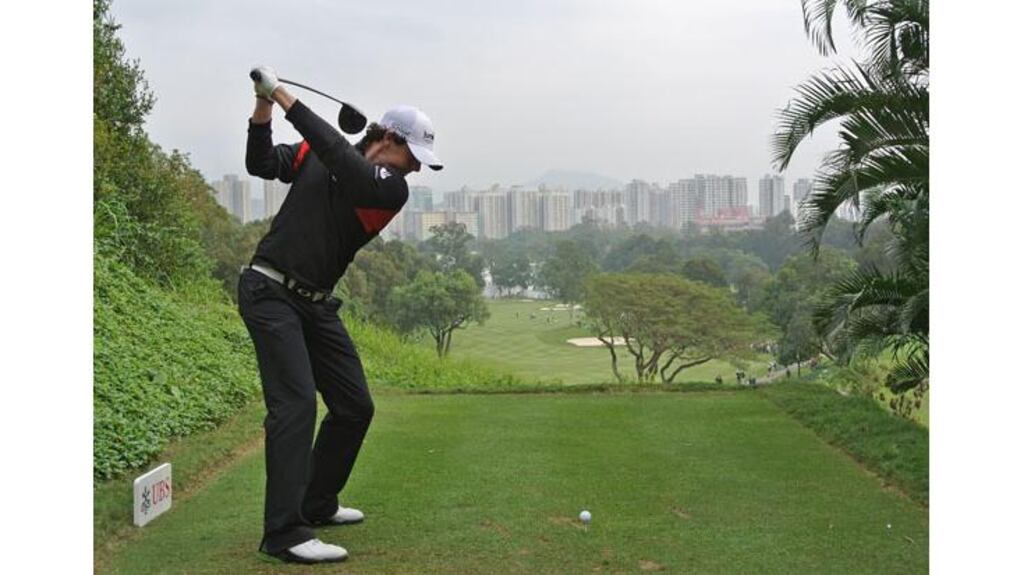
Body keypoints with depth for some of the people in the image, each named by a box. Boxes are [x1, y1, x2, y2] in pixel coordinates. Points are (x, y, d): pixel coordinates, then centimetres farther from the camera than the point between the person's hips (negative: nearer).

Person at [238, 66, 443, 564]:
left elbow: (344, 163, -21)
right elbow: (261, 163, 4)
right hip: (270, 292, -4)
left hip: (316, 304, 5)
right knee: (295, 401, -18)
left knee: (355, 406, 7)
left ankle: (316, 503, 26)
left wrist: (283, 95, -23)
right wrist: (264, 108, -12)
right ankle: (284, 532, -17)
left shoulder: (393, 190, -5)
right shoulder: (315, 152, -1)